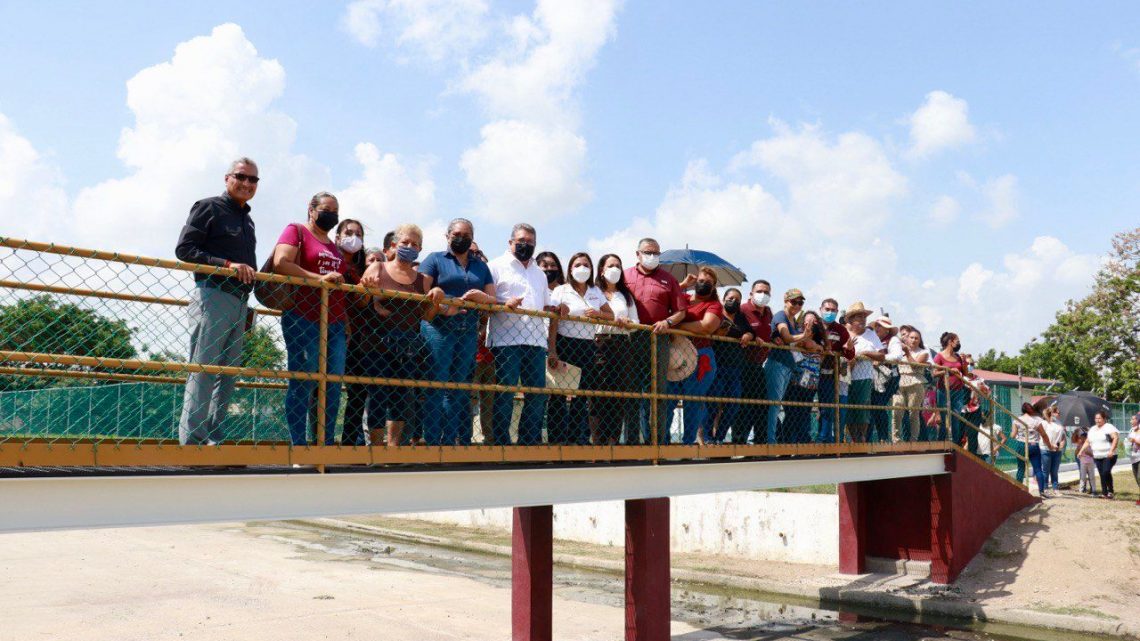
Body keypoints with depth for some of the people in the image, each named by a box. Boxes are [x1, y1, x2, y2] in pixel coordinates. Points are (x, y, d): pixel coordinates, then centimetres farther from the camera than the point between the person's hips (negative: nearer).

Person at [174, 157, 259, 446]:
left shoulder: (247, 219, 24)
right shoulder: (209, 207, 1)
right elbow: (184, 249, -8)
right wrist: (227, 264, -16)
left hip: (240, 302, 8)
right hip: (213, 296, -8)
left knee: (228, 373, 6)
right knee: (203, 369, -9)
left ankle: (214, 439, 10)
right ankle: (193, 440, -8)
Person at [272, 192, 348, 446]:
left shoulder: (334, 246, 25)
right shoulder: (296, 231, 4)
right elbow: (280, 263, -12)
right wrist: (320, 278, -17)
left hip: (334, 324, 7)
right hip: (302, 320, -7)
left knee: (333, 386, 3)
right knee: (302, 384, -6)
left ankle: (328, 445, 8)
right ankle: (299, 446, -3)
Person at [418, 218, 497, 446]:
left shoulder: (480, 266, 21)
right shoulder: (435, 259, 8)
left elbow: (493, 300, 15)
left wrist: (482, 297, -8)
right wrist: (442, 309, -22)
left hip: (469, 333, 4)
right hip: (439, 329, -4)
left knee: (459, 390, 5)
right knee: (437, 387, -7)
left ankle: (452, 443, 10)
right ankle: (431, 442, -4)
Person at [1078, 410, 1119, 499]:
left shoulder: (1109, 427, -5)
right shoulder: (1092, 429, 15)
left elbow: (1116, 438, -17)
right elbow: (1087, 442, 19)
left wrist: (1111, 450, -27)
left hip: (1108, 456, -6)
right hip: (1097, 457, 6)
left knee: (1106, 472, -19)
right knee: (1102, 475, 6)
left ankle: (1111, 490, -3)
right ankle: (1104, 493, 9)